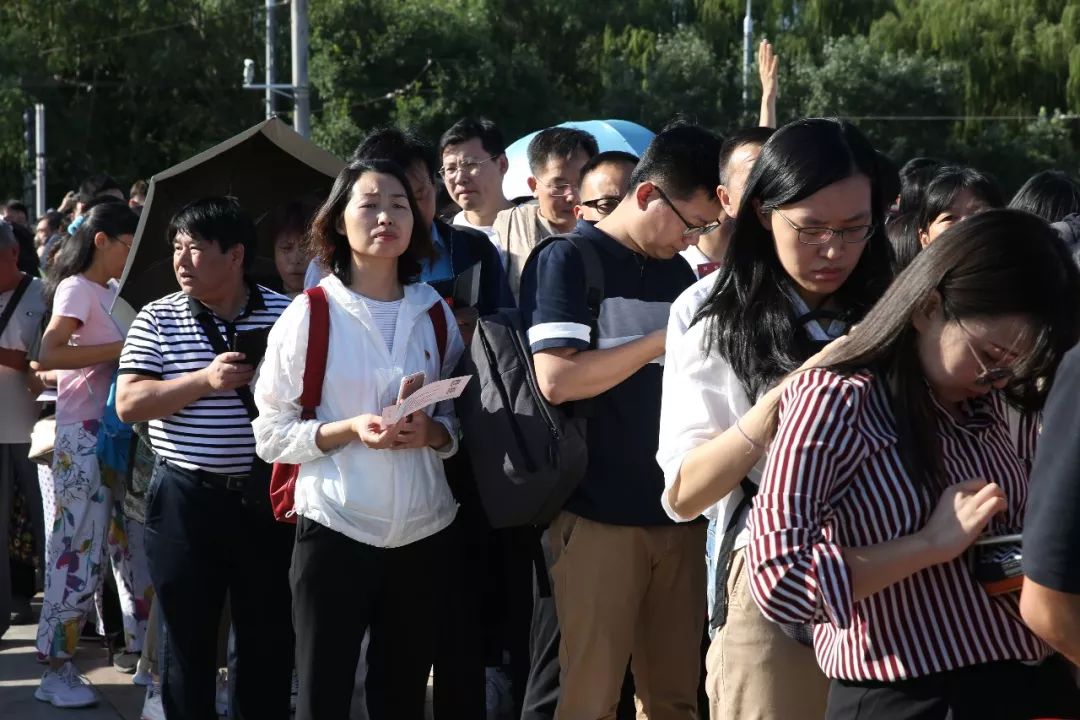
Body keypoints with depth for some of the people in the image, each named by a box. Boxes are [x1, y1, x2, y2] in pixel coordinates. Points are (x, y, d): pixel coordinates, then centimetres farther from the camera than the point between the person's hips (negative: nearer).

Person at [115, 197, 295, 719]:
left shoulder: (285, 313, 0)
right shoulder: (158, 319, -1)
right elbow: (129, 403, -8)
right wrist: (205, 381, -18)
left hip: (266, 494, 1)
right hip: (186, 499, 0)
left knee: (270, 635, 10)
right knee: (188, 638, 8)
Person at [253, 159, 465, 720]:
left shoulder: (436, 315, 7)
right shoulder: (309, 314, -4)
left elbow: (461, 417, 12)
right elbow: (271, 432, -4)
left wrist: (432, 432, -10)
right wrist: (348, 430, -20)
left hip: (424, 532, 4)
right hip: (334, 529, -4)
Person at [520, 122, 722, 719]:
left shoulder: (680, 272, 14)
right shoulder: (567, 261, -5)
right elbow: (557, 380, -17)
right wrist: (667, 338, -14)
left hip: (679, 513, 6)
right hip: (599, 516, -6)